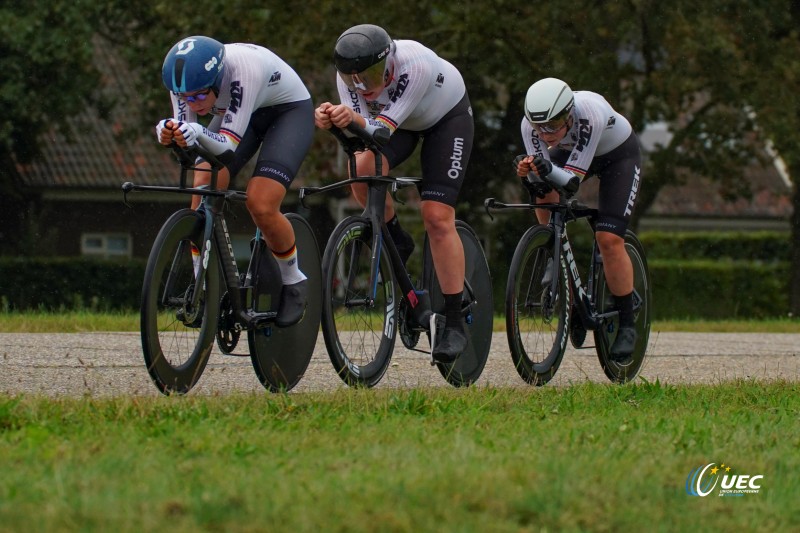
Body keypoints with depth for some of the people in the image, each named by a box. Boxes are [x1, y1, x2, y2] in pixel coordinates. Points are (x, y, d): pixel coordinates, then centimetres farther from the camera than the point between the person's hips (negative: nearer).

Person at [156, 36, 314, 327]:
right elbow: (186, 137, -22)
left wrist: (198, 133, -60)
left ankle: (293, 282, 5)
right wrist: (170, 133, -44)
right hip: (240, 112, 5)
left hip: (290, 110, -5)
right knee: (203, 188, -19)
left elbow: (229, 144, -40)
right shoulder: (185, 78, -24)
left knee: (260, 205, -22)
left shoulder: (245, 68, -40)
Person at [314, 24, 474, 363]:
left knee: (437, 217, -16)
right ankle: (396, 243, -1)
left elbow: (381, 130, -42)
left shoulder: (415, 65, -41)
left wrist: (354, 120, -63)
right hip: (400, 121, 4)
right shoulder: (350, 74, -27)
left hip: (447, 116, -4)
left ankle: (455, 323, -7)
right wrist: (335, 121, -51)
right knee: (363, 170, -28)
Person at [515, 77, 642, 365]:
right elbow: (539, 185, -28)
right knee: (544, 192, -25)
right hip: (570, 150, 4)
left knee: (609, 239, -19)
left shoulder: (590, 114, -41)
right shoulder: (531, 123, -29)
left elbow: (572, 180, -41)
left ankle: (627, 326, -1)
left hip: (618, 154, -4)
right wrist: (528, 173, -49)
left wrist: (548, 171, -60)